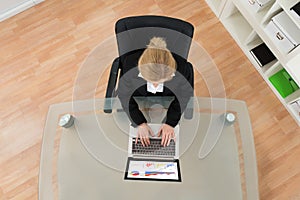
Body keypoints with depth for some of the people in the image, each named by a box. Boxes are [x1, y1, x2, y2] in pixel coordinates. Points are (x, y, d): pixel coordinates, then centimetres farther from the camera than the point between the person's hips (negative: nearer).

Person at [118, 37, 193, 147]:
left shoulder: (181, 69, -41)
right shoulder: (130, 65, -42)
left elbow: (183, 97, -18)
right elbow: (125, 96, -21)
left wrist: (170, 123, -19)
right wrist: (140, 123, -22)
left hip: (168, 94, 0)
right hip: (140, 93, 0)